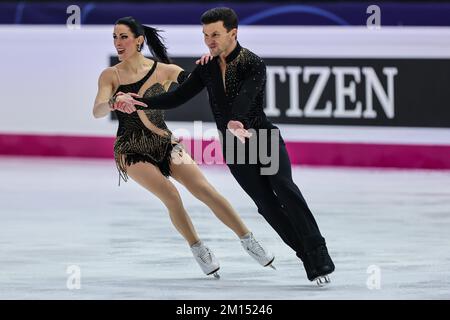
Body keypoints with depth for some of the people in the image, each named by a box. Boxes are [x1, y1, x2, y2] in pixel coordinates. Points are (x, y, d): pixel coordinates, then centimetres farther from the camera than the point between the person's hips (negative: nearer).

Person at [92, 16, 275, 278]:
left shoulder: (163, 70, -2)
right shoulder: (111, 76, -5)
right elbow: (97, 111, -18)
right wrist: (113, 103, -41)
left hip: (164, 142, 1)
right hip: (132, 150, -1)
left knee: (205, 190, -15)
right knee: (171, 195, -22)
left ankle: (249, 241, -9)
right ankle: (198, 250, -3)